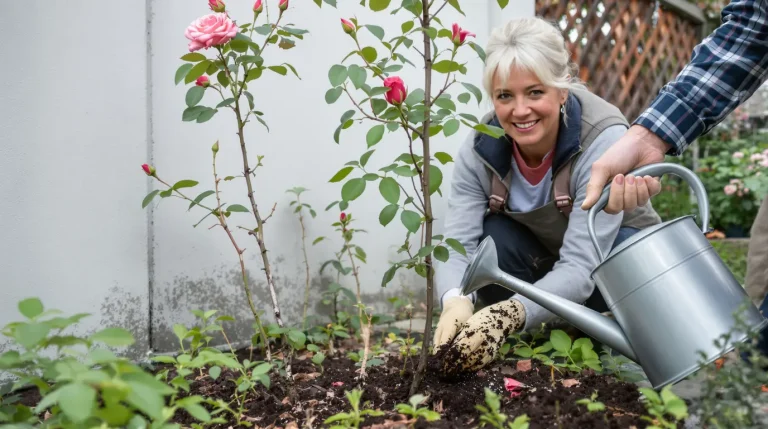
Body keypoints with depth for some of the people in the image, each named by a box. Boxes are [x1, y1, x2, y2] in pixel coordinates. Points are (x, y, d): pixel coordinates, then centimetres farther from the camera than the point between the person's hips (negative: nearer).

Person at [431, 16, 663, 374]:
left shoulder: (604, 139, -32)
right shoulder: (480, 147, -21)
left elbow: (581, 267, -39)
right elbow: (458, 246, -27)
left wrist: (509, 315, -55)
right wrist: (456, 302, -50)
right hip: (541, 260, 2)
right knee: (492, 240, -30)